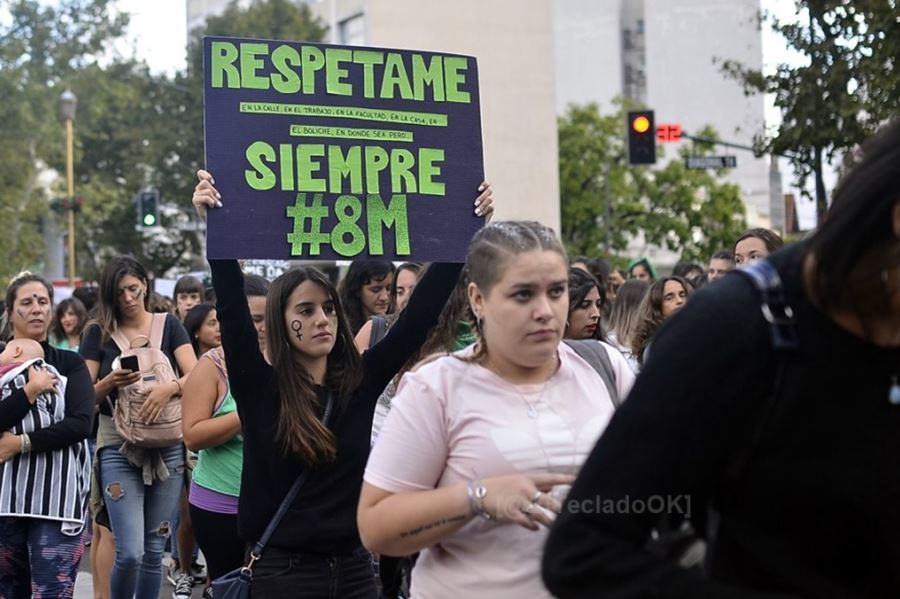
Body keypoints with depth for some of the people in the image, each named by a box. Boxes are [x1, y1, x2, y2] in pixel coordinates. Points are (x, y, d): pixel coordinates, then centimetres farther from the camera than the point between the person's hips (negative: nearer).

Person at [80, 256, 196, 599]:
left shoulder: (168, 325, 6)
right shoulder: (98, 333, 3)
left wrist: (169, 387, -24)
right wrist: (109, 383, -19)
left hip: (167, 446, 2)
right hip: (118, 448, -2)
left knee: (154, 551, 8)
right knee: (130, 553, -11)